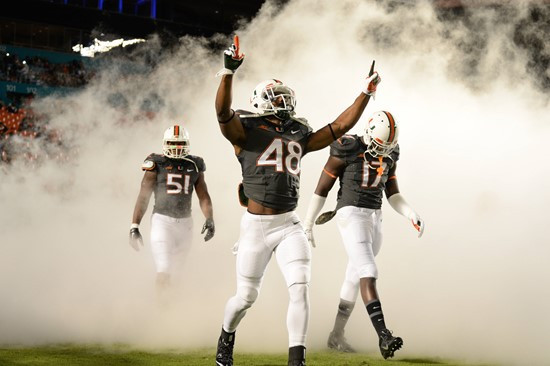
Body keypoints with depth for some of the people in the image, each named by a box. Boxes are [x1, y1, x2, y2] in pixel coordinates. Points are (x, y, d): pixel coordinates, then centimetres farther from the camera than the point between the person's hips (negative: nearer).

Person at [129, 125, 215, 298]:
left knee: (173, 268, 12)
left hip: (185, 223, 4)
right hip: (162, 220, -4)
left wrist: (210, 219, -7)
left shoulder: (194, 165, 7)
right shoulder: (157, 164, -4)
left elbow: (203, 196, 9)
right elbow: (143, 197, -3)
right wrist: (134, 227, -8)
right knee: (163, 270, -12)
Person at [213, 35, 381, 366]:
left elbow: (340, 127, 18)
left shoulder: (299, 138, 14)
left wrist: (366, 93, 17)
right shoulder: (246, 133, -2)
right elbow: (223, 112, -21)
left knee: (300, 288, -13)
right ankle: (227, 337, 37)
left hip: (290, 226, 4)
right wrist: (229, 71, -33)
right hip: (257, 226, -4)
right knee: (247, 296, 6)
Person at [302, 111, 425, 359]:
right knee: (368, 274, -19)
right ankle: (383, 336, -29)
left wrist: (411, 215, -4)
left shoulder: (388, 155, 8)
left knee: (355, 277, 13)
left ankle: (336, 336, 24)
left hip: (374, 218, 8)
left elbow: (392, 194, 14)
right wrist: (307, 224, -1)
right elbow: (322, 188, -5)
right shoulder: (348, 150, -12)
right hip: (351, 215, -7)